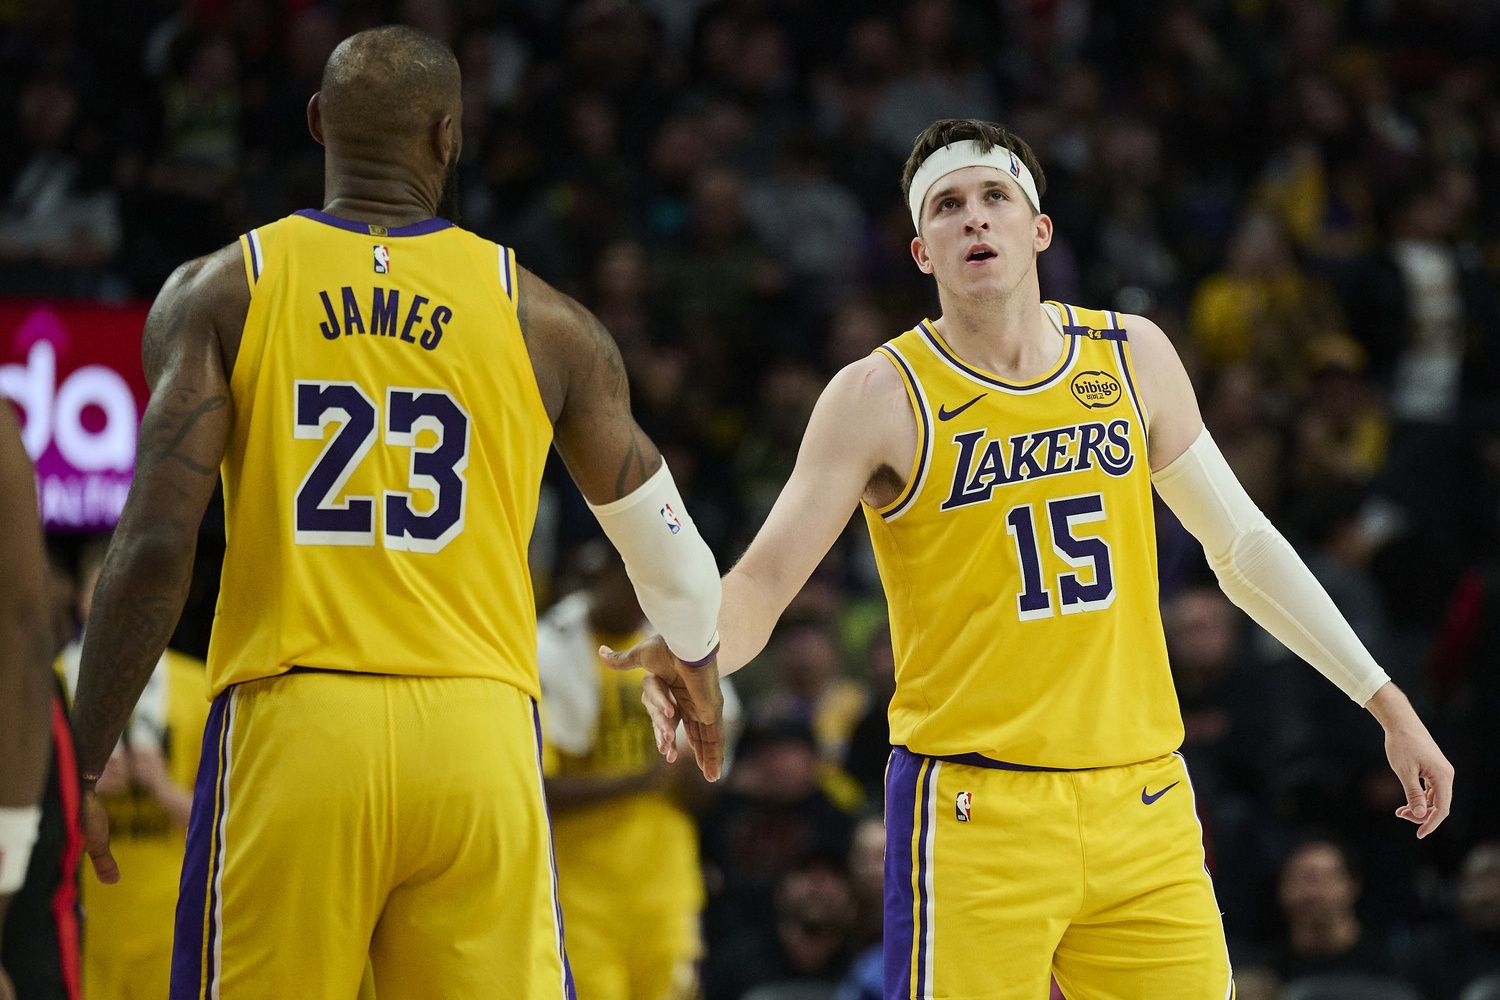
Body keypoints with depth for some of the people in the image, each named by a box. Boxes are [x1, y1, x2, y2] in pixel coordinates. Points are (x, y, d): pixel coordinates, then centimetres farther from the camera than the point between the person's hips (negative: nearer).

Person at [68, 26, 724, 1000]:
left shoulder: (218, 293, 5)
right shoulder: (542, 320, 10)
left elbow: (155, 547, -6)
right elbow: (652, 521, 26)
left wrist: (87, 764, 2)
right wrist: (701, 665, 46)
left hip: (291, 734, -1)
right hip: (479, 737, 1)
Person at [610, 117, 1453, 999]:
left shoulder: (1134, 356, 7)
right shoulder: (883, 397, -5)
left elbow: (1241, 544, 16)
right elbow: (764, 579, -10)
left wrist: (1385, 702, 15)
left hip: (1142, 803, 4)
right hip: (976, 815, -4)